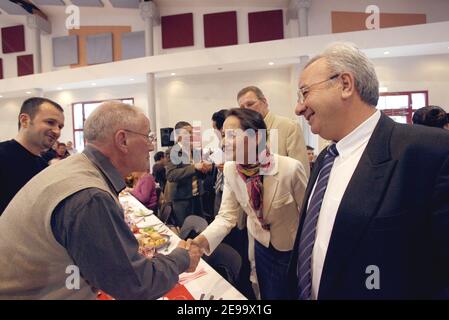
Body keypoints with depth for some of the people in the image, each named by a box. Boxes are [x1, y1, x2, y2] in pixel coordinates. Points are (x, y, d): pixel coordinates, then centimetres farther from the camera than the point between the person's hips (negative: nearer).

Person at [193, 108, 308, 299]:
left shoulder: (290, 168, -30)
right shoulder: (230, 169, -16)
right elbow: (226, 216, -11)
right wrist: (200, 241, -28)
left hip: (293, 251, -4)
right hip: (261, 246, 4)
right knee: (267, 295, 23)